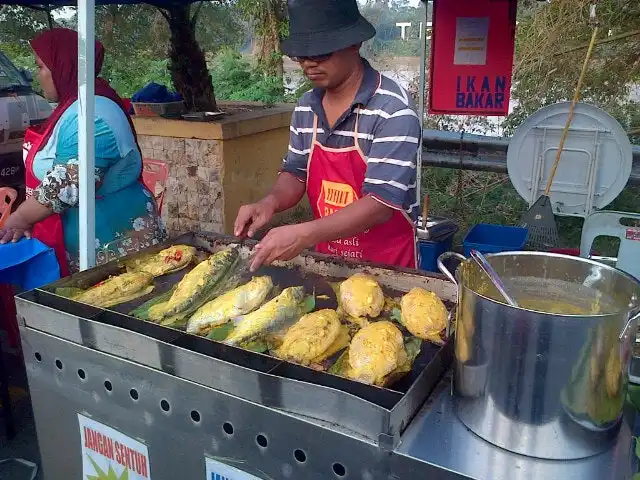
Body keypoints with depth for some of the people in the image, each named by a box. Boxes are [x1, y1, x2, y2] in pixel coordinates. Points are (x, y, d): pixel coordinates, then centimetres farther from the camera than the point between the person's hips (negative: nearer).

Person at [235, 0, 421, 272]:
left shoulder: (393, 110, -22)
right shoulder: (305, 107, -2)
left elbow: (382, 203, -27)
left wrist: (304, 235, -35)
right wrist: (271, 202, -14)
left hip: (387, 266, -5)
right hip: (327, 260, 6)